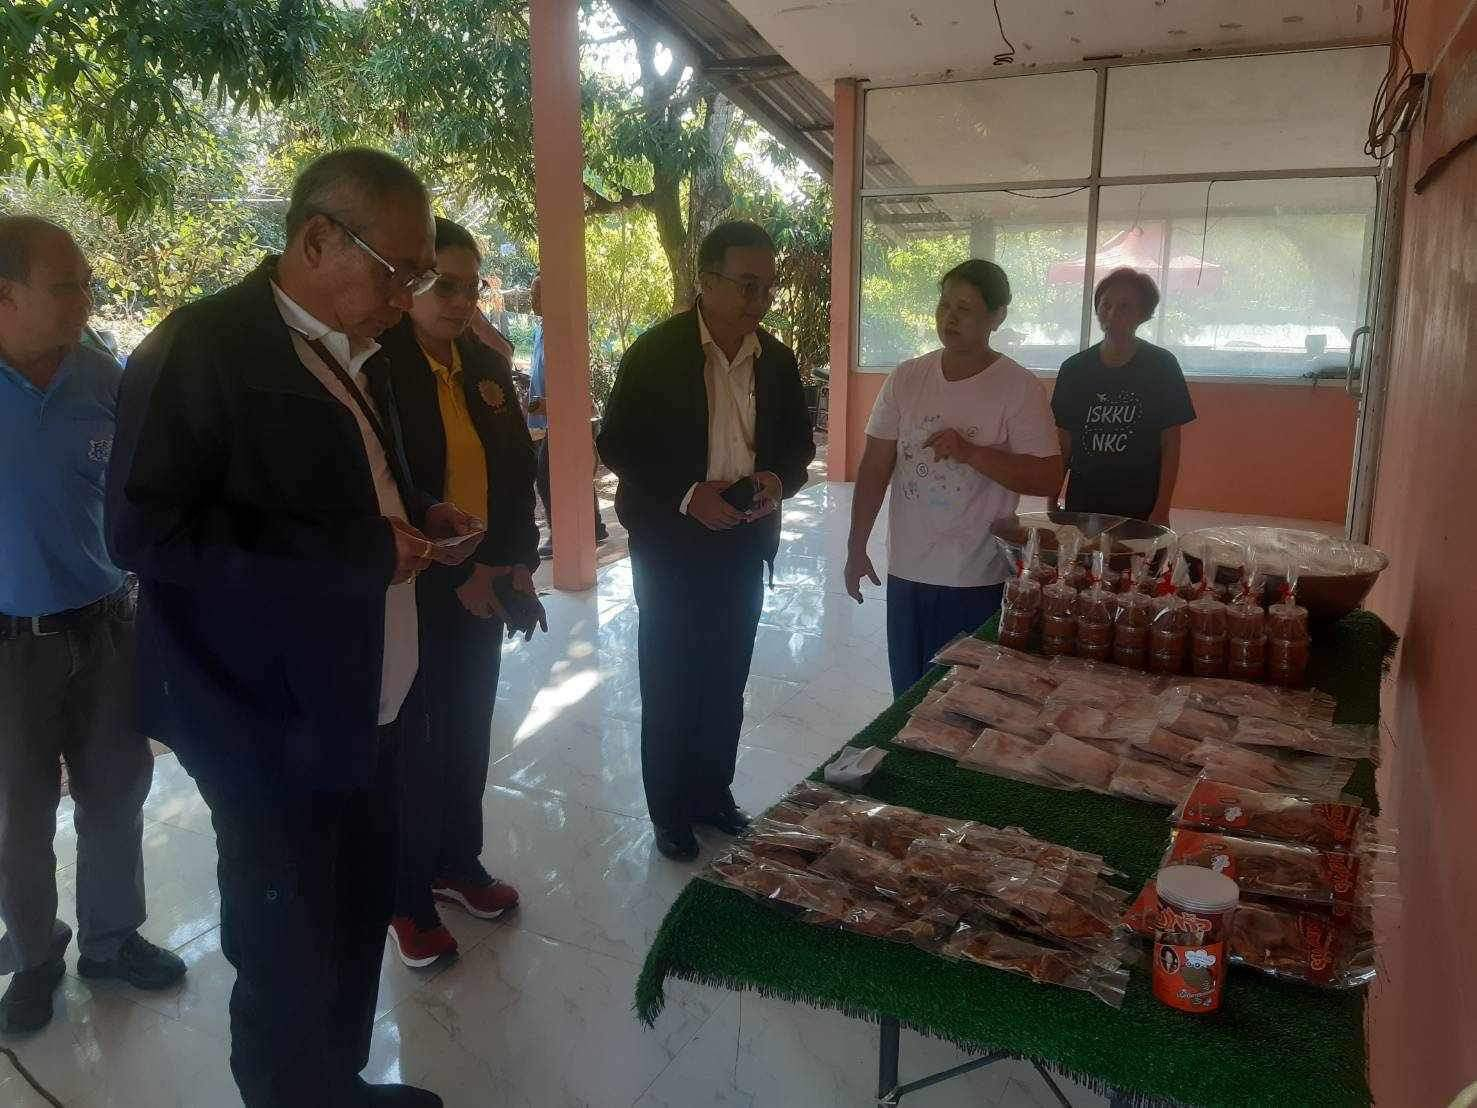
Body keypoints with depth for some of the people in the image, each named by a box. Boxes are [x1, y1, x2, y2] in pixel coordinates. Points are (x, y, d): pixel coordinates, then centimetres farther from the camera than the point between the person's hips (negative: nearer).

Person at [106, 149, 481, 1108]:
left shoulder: (357, 352, 12)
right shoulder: (201, 346, -15)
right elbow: (146, 530, -20)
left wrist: (414, 518, 2)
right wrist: (356, 551, -22)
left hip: (364, 710, 8)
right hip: (275, 723, -8)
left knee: (359, 919, 19)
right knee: (291, 950, 8)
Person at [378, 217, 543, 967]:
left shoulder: (488, 366, 7)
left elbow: (517, 469, 9)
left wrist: (518, 562, -4)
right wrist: (454, 575, -17)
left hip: (483, 589, 6)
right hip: (410, 595, -6)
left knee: (468, 736, 16)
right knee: (413, 745, 7)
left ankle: (457, 865, 36)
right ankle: (407, 899, 24)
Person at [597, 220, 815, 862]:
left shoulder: (776, 359, 2)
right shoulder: (656, 353, -12)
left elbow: (798, 445, 11)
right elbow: (617, 446, -11)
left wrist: (778, 480, -11)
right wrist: (686, 495, -22)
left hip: (744, 546, 4)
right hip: (672, 547, -4)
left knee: (725, 686, 16)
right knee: (669, 689, 8)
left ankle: (713, 795, 35)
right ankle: (669, 813, 25)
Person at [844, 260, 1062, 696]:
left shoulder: (1019, 387, -8)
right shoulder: (906, 378, 3)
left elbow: (1048, 478, -11)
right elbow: (875, 468, 6)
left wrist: (971, 452, -22)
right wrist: (856, 548, 6)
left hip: (978, 582, -4)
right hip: (905, 573, 4)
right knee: (907, 701, 14)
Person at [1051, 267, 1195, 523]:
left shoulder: (1161, 365, -2)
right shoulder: (1075, 368, 4)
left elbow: (1170, 445, -2)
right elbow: (1064, 444, 8)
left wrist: (1161, 511, -9)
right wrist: (1051, 503, 3)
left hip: (1141, 509, -2)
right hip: (1082, 504, 2)